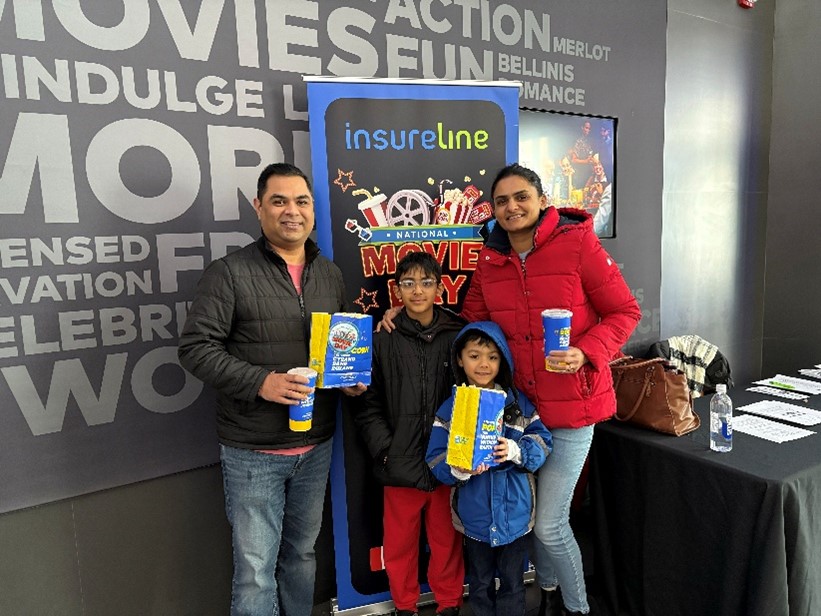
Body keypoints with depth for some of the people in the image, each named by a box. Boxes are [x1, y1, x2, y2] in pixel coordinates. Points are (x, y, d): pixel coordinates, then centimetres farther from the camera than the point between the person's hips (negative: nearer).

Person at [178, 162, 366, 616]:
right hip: (253, 452, -5)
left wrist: (352, 377, -2)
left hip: (316, 446, 5)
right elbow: (195, 347, -13)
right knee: (255, 568, 6)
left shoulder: (330, 275, 8)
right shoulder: (229, 273, -10)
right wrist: (260, 382, -24)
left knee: (302, 553, 20)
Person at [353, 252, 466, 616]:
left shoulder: (458, 335, 0)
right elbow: (368, 406, -1)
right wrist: (385, 450, -9)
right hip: (400, 464, 0)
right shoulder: (383, 339, -2)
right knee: (400, 543, 15)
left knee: (447, 540, 15)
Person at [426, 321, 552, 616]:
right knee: (480, 584, 21)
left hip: (515, 511, 0)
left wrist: (516, 451, -26)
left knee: (512, 583, 19)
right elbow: (435, 461, -9)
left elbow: (543, 444, -7)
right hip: (475, 514, 0)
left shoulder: (519, 403, -4)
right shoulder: (450, 408, -6)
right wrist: (458, 469, -28)